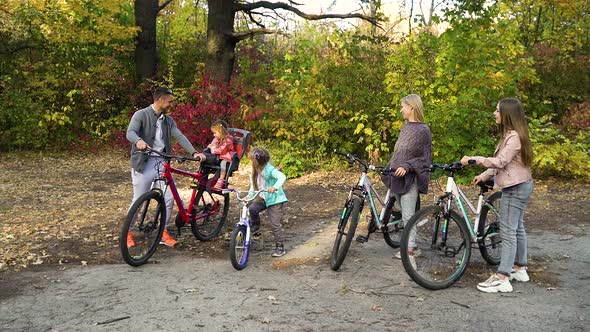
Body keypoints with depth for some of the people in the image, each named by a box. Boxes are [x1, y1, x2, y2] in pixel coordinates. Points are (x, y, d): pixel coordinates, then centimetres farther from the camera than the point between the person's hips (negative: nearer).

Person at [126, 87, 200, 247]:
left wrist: (194, 152, -11)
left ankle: (163, 233, 16)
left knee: (169, 199, -1)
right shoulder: (141, 115, -5)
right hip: (143, 163, -5)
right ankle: (128, 233, 21)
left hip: (162, 163, 5)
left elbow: (180, 137, 3)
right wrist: (139, 141, -42)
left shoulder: (168, 120, 13)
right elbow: (130, 133, -19)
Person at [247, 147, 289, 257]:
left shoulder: (269, 170, -22)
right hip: (263, 198, 7)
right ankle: (255, 227, 6)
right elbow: (253, 186, 11)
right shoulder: (255, 172, 3)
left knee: (275, 224, -8)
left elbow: (282, 177, -36)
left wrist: (275, 187, -51)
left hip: (275, 199, -7)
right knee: (252, 208, -20)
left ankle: (280, 247, 5)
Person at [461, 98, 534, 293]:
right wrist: (485, 175, 8)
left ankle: (502, 279, -9)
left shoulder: (514, 136, -19)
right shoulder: (510, 134, 14)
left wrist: (473, 159, -28)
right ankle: (520, 269, 28)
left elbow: (500, 161, -27)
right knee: (517, 228, 17)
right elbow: (501, 162, 16)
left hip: (516, 188, -11)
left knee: (508, 232, -10)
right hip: (518, 186, 11)